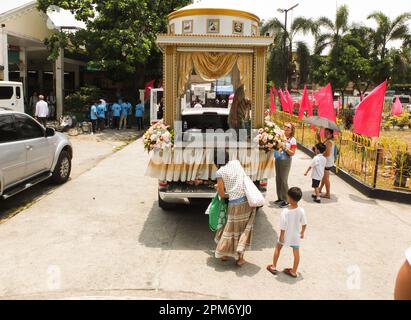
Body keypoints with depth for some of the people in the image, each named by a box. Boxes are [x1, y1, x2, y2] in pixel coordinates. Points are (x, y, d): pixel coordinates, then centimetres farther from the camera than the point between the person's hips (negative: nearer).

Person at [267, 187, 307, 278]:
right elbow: (304, 224, -4)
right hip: (296, 236, 2)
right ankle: (294, 271, 28)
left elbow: (283, 227, -20)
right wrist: (302, 233, 13)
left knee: (278, 248, 20)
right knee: (296, 253, 15)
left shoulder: (285, 212, -27)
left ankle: (273, 267, 31)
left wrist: (281, 237, -7)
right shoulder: (301, 211, -16)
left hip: (286, 235, -2)